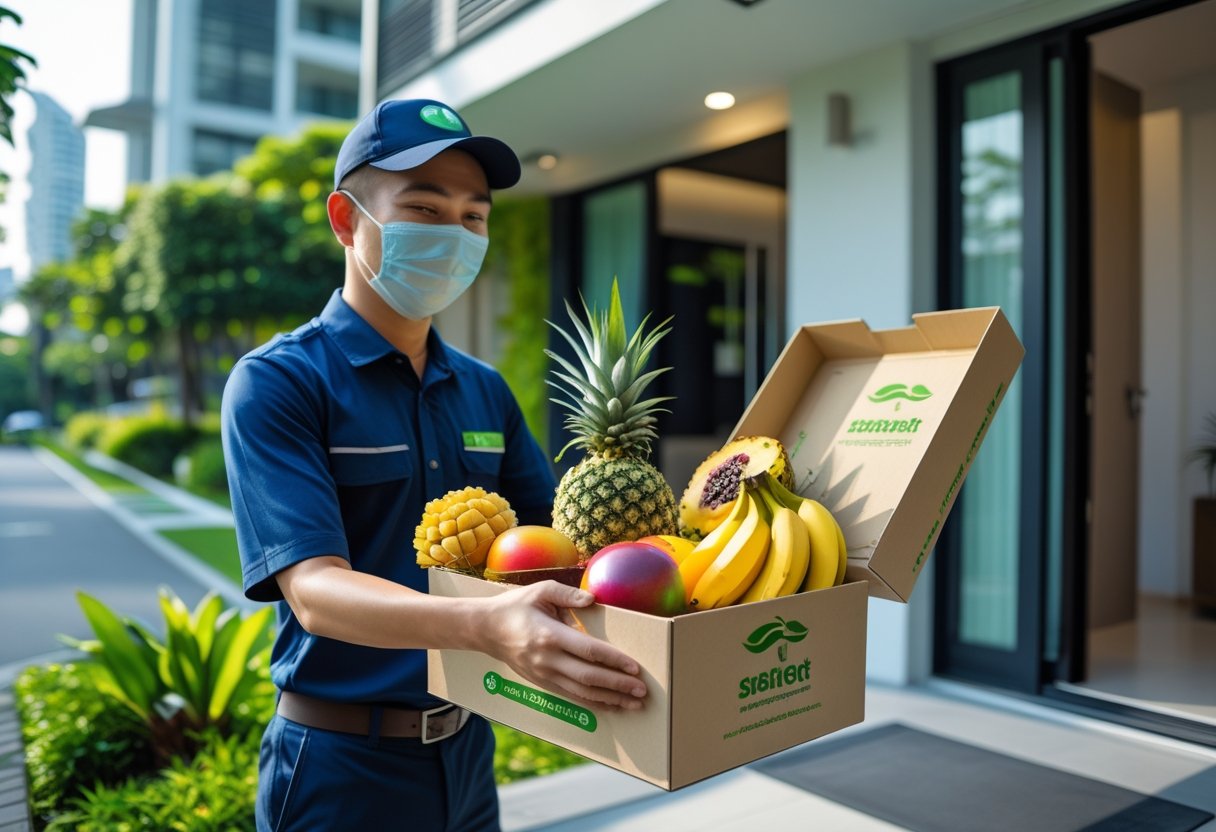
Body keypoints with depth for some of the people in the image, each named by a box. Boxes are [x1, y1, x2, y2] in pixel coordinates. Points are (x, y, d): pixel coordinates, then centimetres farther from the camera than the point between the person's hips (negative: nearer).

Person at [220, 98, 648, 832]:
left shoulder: (486, 392, 4)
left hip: (469, 752, 6)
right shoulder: (278, 383, -14)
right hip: (343, 770, -5)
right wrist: (486, 624, -43)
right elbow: (314, 589, -25)